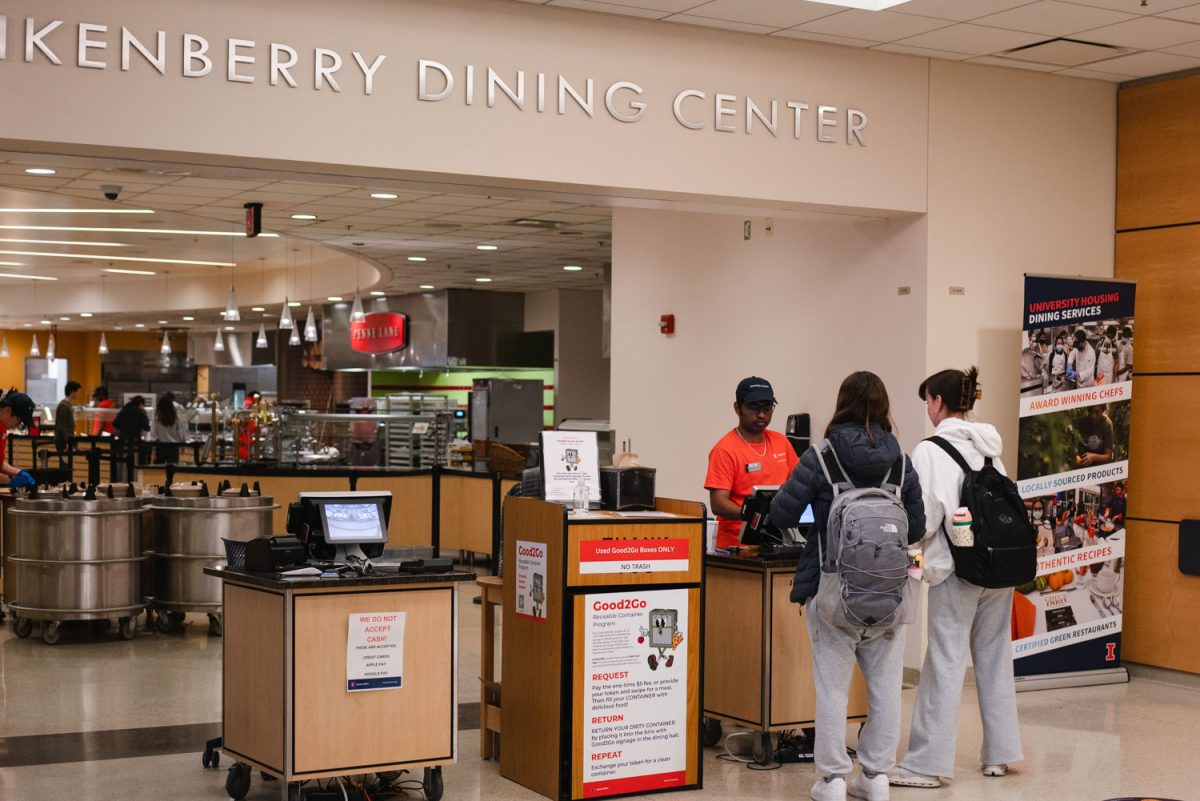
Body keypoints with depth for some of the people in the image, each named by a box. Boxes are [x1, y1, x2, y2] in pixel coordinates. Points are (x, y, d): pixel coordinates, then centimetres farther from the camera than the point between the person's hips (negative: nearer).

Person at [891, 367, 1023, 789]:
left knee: (945, 664, -3)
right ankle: (998, 754, 22)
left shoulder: (931, 450, -11)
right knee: (995, 658, 13)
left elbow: (924, 518, -14)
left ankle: (927, 763, 1)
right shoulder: (989, 446, 8)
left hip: (958, 570, -6)